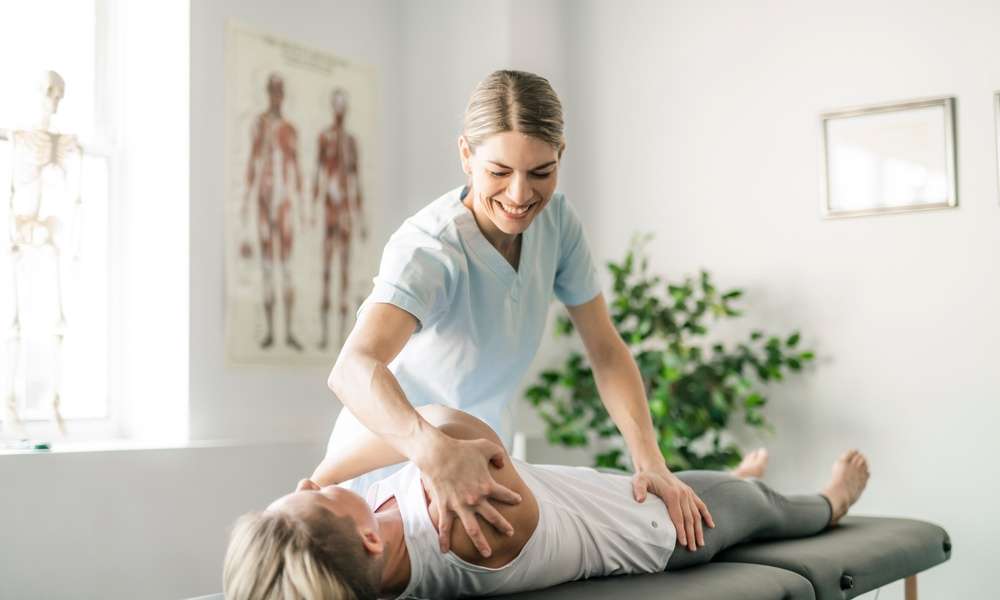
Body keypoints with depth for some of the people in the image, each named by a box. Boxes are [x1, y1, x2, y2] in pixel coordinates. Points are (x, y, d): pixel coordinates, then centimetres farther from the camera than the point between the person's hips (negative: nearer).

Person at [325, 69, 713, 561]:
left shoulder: (556, 220, -10)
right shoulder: (429, 249, -29)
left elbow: (607, 351, -6)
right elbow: (353, 368, -46)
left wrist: (651, 463, -18)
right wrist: (436, 453, -63)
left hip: (482, 458, 5)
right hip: (391, 463, -5)